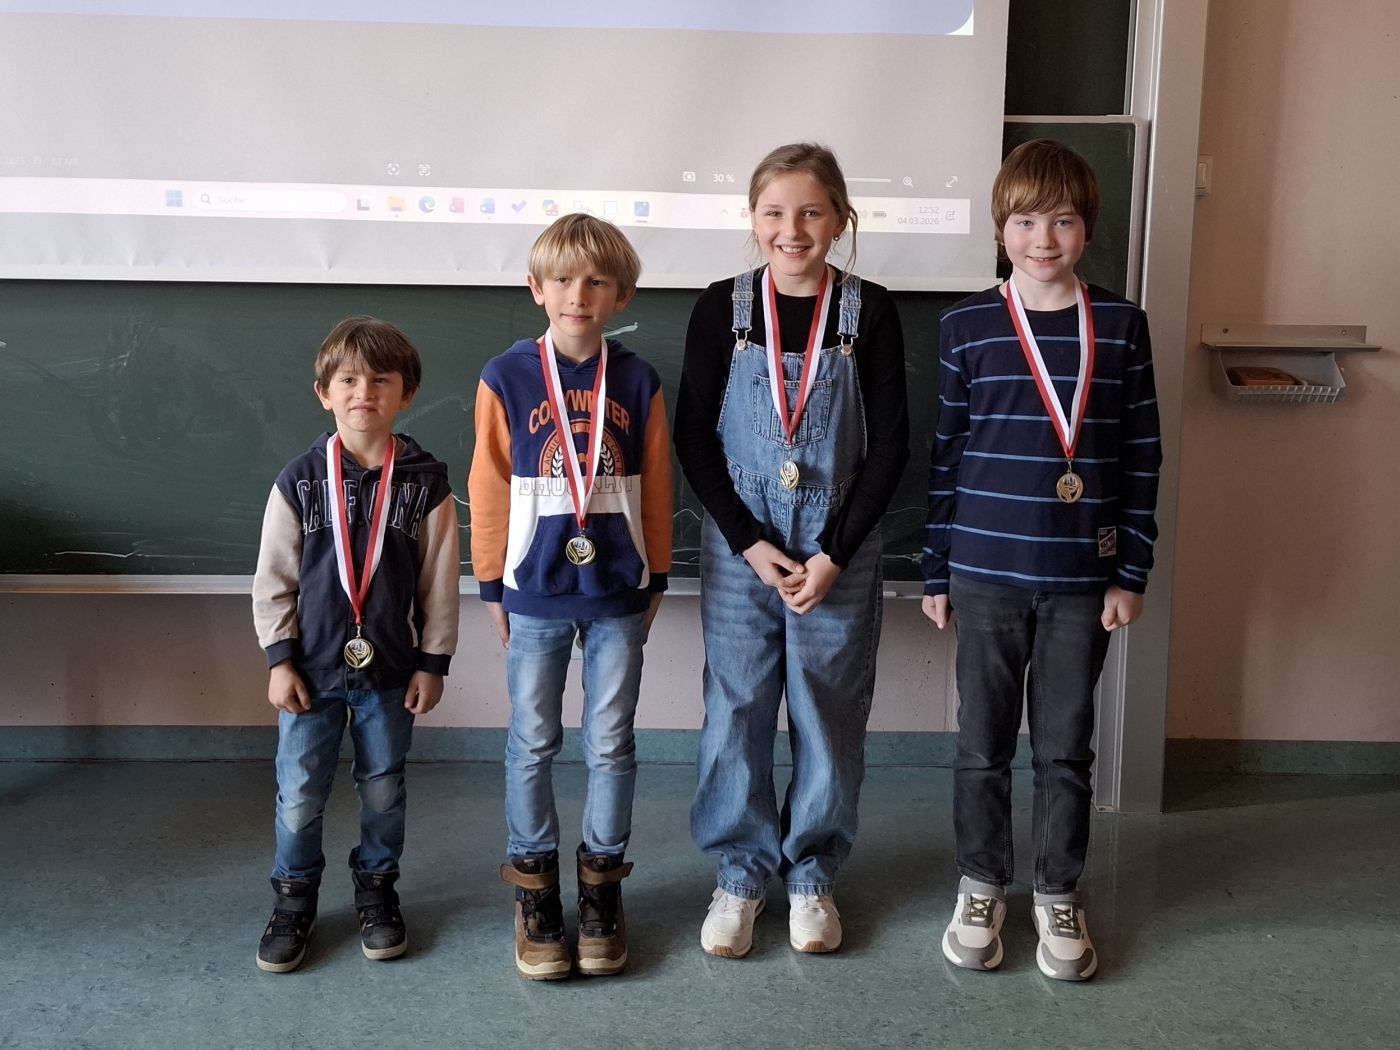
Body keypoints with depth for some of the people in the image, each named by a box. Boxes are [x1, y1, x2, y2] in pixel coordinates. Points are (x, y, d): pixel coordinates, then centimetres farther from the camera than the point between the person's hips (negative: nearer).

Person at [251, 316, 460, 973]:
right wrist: (279, 660, -3)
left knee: (383, 791, 14)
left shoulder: (426, 484, -6)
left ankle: (377, 892, 34)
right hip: (313, 668, 0)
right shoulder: (299, 481, -6)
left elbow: (439, 581, -2)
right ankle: (294, 900, 28)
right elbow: (273, 578, -1)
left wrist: (433, 661, -2)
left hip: (390, 671, 0)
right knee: (298, 795, 8)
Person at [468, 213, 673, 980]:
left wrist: (656, 577, 7)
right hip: (536, 592, -1)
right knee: (533, 744, 9)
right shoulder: (507, 378, -5)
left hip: (619, 594, 1)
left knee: (610, 745, 10)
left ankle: (602, 883, 26)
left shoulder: (637, 381, 0)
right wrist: (491, 583, 2)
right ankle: (533, 888, 24)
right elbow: (488, 487, 0)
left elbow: (656, 486, 5)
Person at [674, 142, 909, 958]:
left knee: (831, 718, 10)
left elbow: (890, 445, -3)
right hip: (739, 549, 0)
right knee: (736, 713, 8)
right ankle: (741, 871, 26)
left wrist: (834, 555, -10)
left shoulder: (869, 311, -3)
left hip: (840, 557, 0)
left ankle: (812, 873, 28)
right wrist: (750, 544, -10)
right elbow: (694, 438, -2)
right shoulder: (723, 308, -2)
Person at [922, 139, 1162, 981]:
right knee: (984, 744, 11)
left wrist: (1132, 573, 0)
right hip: (987, 572, 0)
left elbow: (1142, 457, 3)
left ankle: (1059, 895, 28)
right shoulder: (968, 325, -1)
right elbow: (944, 453, 2)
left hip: (1082, 576, 1)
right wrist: (936, 572, 1)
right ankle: (982, 886, 28)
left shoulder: (1121, 325, 1)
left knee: (1066, 747, 10)